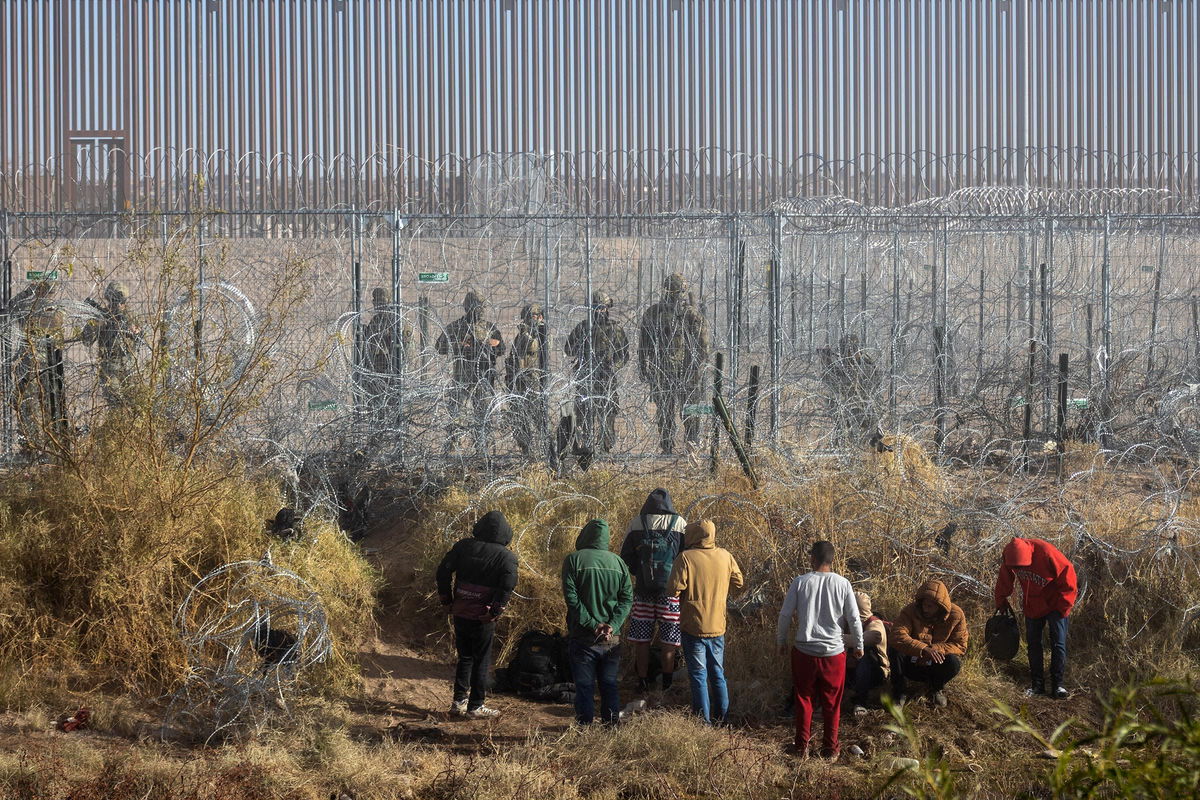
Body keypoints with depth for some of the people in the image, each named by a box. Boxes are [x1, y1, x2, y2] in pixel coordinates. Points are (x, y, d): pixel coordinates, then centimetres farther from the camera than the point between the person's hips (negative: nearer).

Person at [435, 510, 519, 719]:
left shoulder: (464, 546, 2)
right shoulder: (506, 557, -9)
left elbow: (443, 570, 1)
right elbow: (507, 586, -19)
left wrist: (448, 601, 7)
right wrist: (495, 611, -10)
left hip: (460, 613, 4)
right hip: (483, 617, -4)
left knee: (464, 657, 19)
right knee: (481, 662, 7)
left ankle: (459, 701, 19)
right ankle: (475, 706, 10)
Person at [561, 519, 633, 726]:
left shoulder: (573, 560, -5)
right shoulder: (618, 562, 6)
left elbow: (571, 597, -13)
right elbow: (627, 598, 0)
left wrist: (591, 623, -13)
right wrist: (613, 625, -8)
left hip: (582, 637, -3)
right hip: (612, 638, 3)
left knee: (584, 685, 3)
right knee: (609, 684, 11)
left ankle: (584, 724, 2)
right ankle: (612, 724, 13)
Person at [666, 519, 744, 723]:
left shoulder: (686, 558, -16)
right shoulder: (725, 556, -2)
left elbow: (674, 589, -18)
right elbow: (738, 582, 10)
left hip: (693, 626, -4)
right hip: (717, 626, 4)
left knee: (698, 675, 4)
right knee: (718, 674, 16)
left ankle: (703, 720, 5)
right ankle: (721, 717, 21)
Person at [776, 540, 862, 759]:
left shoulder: (800, 582, -7)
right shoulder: (842, 584, -6)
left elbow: (785, 615, -4)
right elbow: (854, 618, -2)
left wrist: (781, 641, 12)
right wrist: (858, 645, 13)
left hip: (804, 651, 0)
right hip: (833, 651, 0)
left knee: (803, 699, 13)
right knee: (832, 702, 13)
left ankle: (802, 746, 18)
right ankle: (830, 747, 19)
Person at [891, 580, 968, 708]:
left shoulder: (956, 615, -14)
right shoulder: (910, 611, -19)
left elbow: (960, 646, -14)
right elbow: (898, 636, -35)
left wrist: (935, 649, -32)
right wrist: (924, 649, -49)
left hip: (936, 666, 1)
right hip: (912, 664, -1)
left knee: (954, 662, -32)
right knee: (896, 652, -32)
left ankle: (937, 688, 2)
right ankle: (900, 691, -9)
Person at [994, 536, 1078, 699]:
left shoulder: (1046, 552, -32)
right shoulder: (1010, 556, -17)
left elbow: (1068, 576, -23)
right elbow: (1004, 581, 3)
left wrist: (1064, 606, -17)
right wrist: (1001, 603, 8)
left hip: (1054, 604, -5)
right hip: (1032, 605, 5)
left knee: (1058, 644, -8)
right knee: (1033, 644, 7)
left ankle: (1057, 685, -4)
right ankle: (1037, 684, 15)